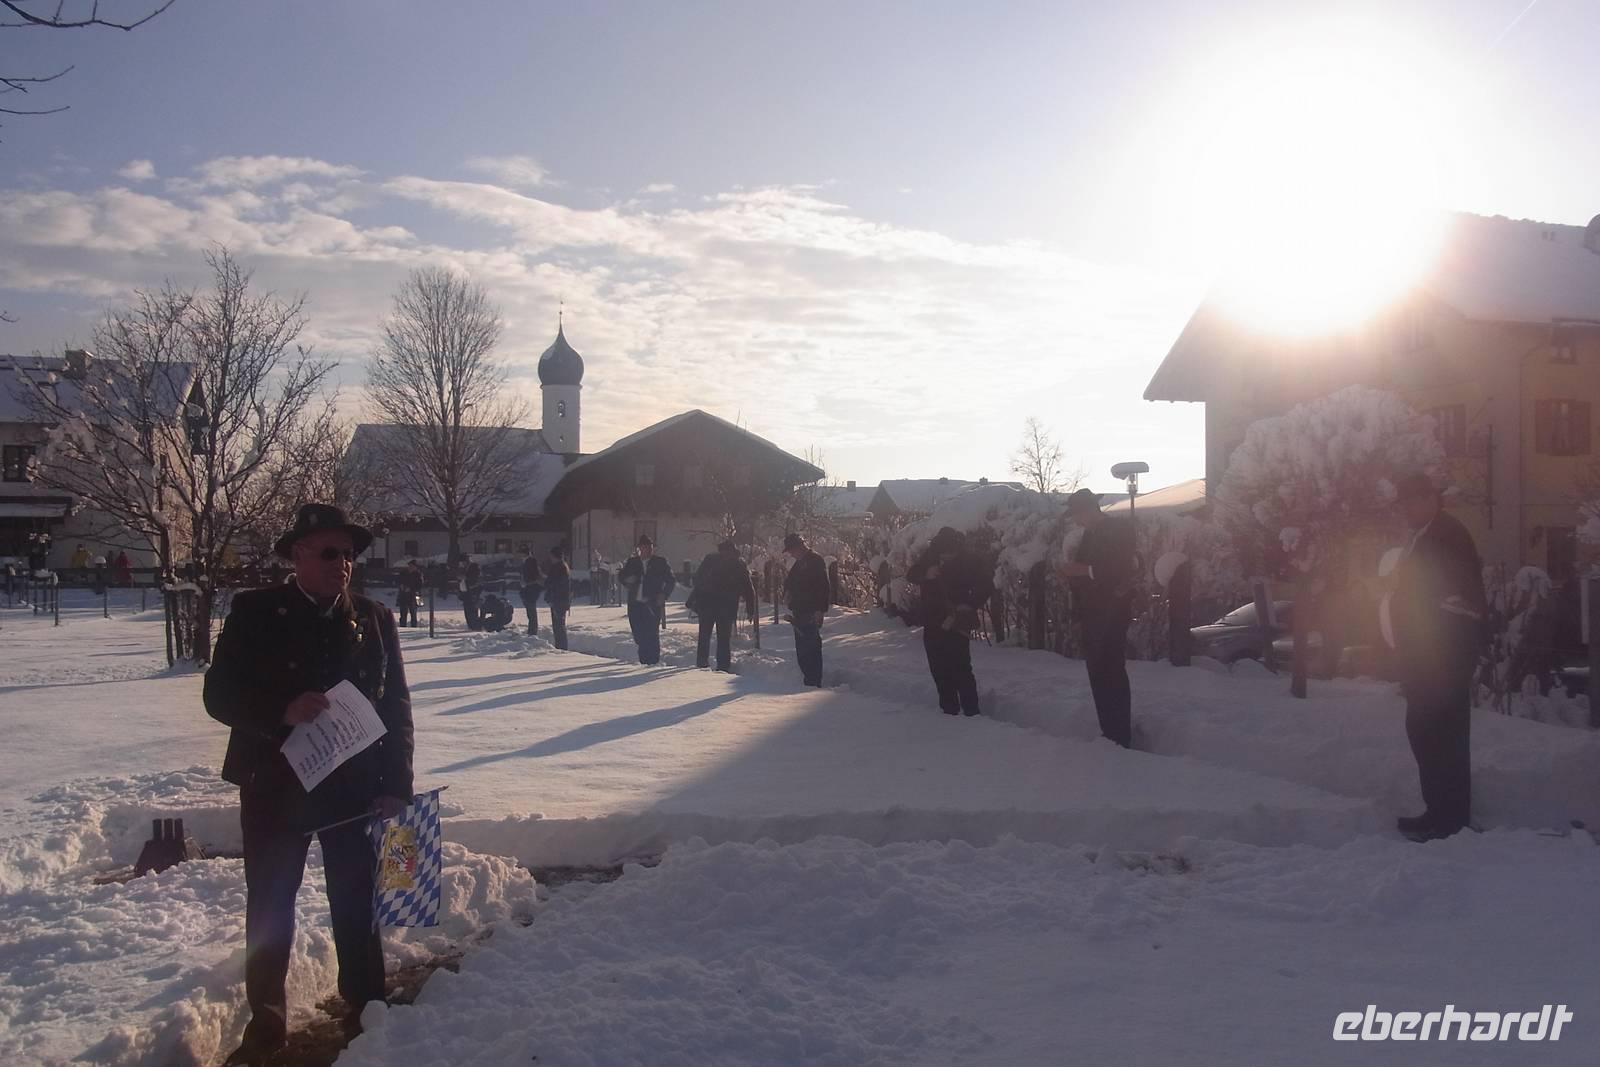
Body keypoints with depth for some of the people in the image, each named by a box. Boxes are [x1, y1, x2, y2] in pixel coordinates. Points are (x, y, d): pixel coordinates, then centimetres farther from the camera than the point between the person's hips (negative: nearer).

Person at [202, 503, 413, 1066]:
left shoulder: (373, 618, 1)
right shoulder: (255, 612, -4)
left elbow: (397, 706, 2)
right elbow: (219, 694, -6)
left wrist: (395, 786, -5)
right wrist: (282, 710, -24)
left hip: (355, 786, 1)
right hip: (274, 786, -1)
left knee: (357, 905, 9)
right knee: (269, 908, 10)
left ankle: (365, 1010, 25)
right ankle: (266, 1021, 25)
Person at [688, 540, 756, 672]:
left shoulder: (710, 559, 8)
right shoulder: (740, 564, 7)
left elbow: (697, 579, 3)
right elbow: (749, 589, 7)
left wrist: (691, 601, 7)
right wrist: (751, 610, 13)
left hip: (706, 603, 1)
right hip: (728, 606, -1)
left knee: (704, 635, 12)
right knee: (724, 638, 5)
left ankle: (701, 663, 11)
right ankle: (723, 667, 1)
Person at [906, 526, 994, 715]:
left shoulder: (967, 560, -11)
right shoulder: (930, 557, -1)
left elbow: (986, 586, -6)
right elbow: (911, 575, 4)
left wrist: (969, 606, -16)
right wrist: (926, 574, -18)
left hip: (956, 624, -5)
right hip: (933, 624, 5)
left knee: (961, 669, -11)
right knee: (940, 670, 12)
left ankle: (971, 712, -8)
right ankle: (949, 709, 23)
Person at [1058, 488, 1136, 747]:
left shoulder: (1117, 530, -8)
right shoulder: (1091, 534, 17)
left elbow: (1119, 572, -18)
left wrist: (1083, 570, -21)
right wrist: (1072, 573, 4)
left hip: (1111, 615, -9)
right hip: (1093, 615, 9)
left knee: (1112, 675, -9)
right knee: (1099, 674, 10)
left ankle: (1120, 737, -7)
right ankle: (1110, 733, 17)